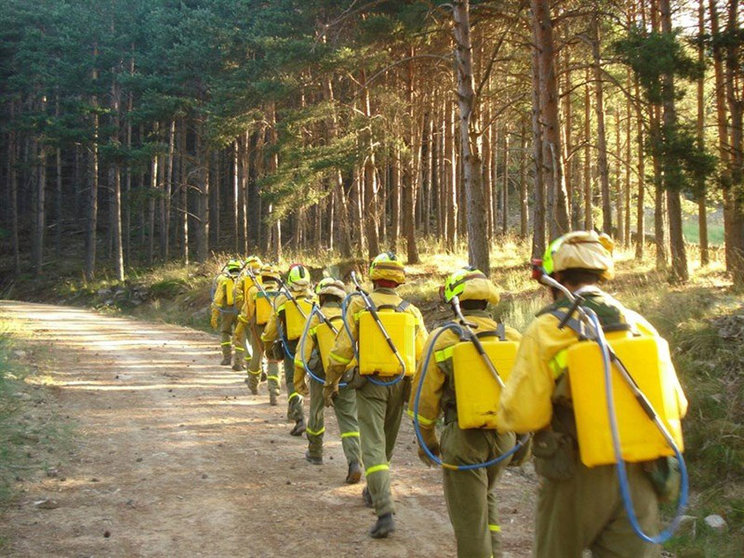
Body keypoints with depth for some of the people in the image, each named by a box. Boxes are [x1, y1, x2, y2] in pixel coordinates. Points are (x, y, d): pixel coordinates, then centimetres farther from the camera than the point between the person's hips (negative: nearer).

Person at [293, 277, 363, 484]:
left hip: (322, 375, -1)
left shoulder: (315, 319, -4)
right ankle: (355, 461, -17)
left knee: (316, 413, 21)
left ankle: (315, 453, 38)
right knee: (349, 419, 1)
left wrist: (298, 380, 4)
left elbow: (303, 351, -5)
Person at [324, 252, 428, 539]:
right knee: (386, 443, 21)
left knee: (373, 445, -5)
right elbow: (422, 353, -2)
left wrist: (330, 383, 5)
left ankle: (385, 512, -17)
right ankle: (374, 491, 42)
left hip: (370, 384, -3)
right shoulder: (411, 311, 1)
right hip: (399, 384, 3)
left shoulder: (359, 306, -5)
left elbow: (342, 348, -7)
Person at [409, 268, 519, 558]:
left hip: (463, 437, -4)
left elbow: (425, 396, -3)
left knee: (470, 518, 6)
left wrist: (426, 439, 11)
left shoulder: (442, 339, -7)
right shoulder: (512, 338, 0)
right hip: (504, 436, 4)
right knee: (485, 497, 28)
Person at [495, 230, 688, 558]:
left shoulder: (546, 330, -10)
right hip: (637, 480, 3)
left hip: (576, 479, -3)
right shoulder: (640, 325, 3)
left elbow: (520, 415, -14)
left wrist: (504, 414, 9)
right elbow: (674, 405, 8)